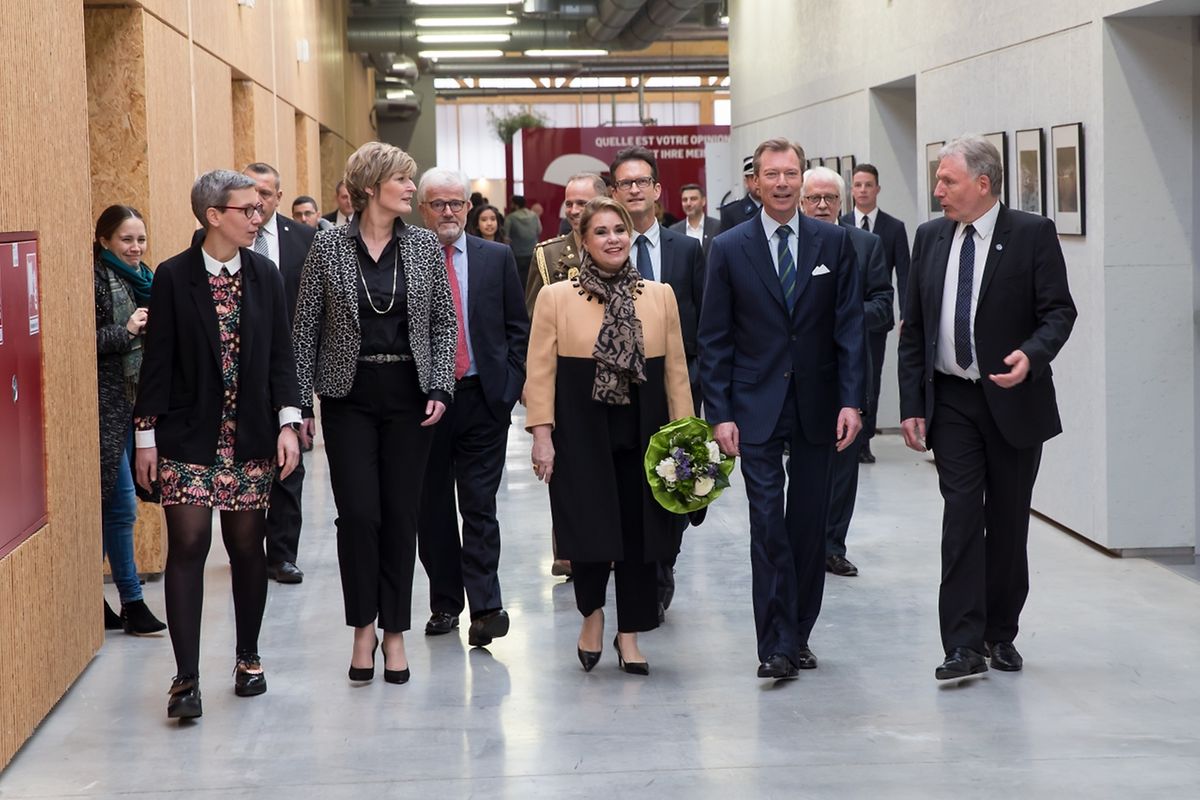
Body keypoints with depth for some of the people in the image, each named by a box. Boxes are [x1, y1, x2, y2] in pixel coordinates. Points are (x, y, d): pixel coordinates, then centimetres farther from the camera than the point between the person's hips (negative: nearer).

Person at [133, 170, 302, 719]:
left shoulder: (264, 276, 4)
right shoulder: (173, 277, -5)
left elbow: (280, 355, 6)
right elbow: (158, 359, -3)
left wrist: (288, 422, -2)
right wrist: (146, 434, -4)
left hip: (250, 436, 3)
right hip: (187, 437, -3)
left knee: (247, 545, 8)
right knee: (188, 545, -7)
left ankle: (248, 657, 25)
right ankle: (186, 678, -4)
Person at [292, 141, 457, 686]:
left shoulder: (426, 247, 4)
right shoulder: (328, 247, -2)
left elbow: (445, 322, 7)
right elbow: (306, 327, 1)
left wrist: (439, 389, -4)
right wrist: (299, 401, -3)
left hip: (409, 395, 2)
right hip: (349, 395, -2)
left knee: (401, 514, 4)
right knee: (358, 513, -6)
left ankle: (395, 631, 15)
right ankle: (363, 628, 9)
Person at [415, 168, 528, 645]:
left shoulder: (496, 258, 6)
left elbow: (518, 327, 9)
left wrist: (510, 384, 0)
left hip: (483, 397, 0)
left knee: (479, 507, -4)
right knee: (432, 509, 9)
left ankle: (486, 607, -5)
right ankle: (444, 603, 20)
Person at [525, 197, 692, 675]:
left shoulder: (660, 296, 7)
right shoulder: (556, 298, 1)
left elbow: (676, 370, 8)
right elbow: (540, 372, 0)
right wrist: (541, 435, -7)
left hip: (642, 432, 2)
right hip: (581, 433, -2)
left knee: (639, 529, 4)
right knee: (590, 529, -2)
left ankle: (629, 633, 18)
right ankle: (591, 613, 26)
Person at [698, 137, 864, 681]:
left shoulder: (834, 242, 4)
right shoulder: (729, 248, 1)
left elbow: (850, 326, 2)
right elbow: (714, 339, 1)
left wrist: (851, 400, -6)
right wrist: (720, 413, -6)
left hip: (817, 406, 2)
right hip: (757, 408, -2)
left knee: (810, 524, 8)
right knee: (768, 524, -6)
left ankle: (798, 634, 19)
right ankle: (776, 644, -3)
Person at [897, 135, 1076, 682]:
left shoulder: (1032, 235, -5)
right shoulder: (930, 238, 7)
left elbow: (1059, 311, -7)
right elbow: (913, 328, 9)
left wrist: (1032, 355, -28)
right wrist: (911, 405, 4)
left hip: (1013, 399, -2)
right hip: (952, 401, 2)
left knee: (1008, 522, 8)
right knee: (961, 517, -6)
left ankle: (1001, 634, 22)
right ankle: (964, 645, -7)